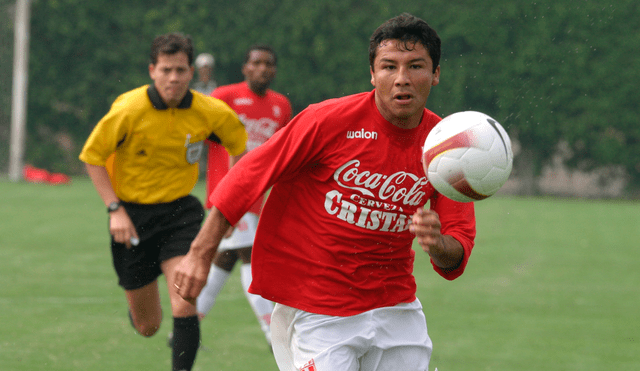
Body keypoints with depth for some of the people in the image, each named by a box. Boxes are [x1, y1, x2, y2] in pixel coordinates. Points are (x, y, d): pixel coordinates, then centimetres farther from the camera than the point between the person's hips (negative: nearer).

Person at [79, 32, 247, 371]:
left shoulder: (209, 112, -10)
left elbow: (239, 144, 11)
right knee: (147, 326, 9)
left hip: (180, 211, 1)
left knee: (184, 307, -21)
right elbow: (92, 156, -5)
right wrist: (114, 209, -13)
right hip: (133, 214, -1)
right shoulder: (128, 110, -17)